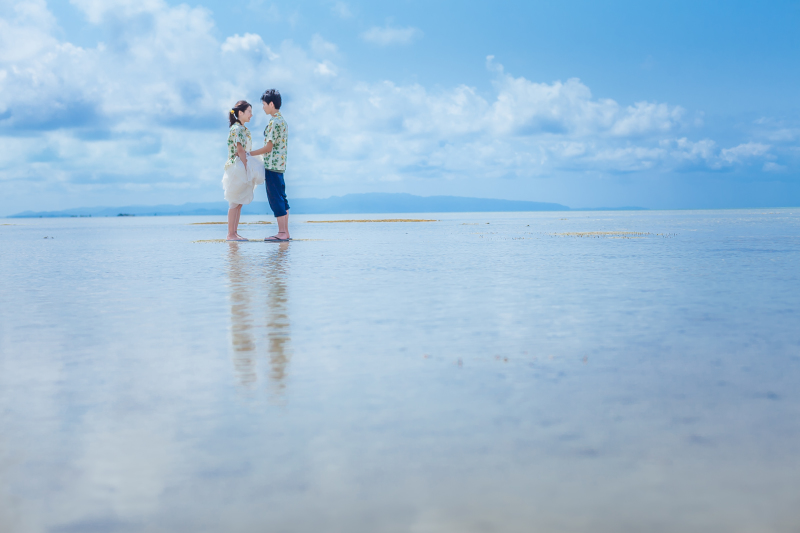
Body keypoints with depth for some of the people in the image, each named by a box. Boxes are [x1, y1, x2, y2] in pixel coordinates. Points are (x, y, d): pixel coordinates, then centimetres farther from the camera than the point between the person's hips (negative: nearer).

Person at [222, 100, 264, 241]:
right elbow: (240, 151, -18)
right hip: (237, 169, -10)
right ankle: (230, 234, -4)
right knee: (235, 203, -7)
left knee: (239, 203, 9)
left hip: (243, 170, 10)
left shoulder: (243, 129, 16)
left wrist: (249, 171, 18)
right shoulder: (237, 129, -13)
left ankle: (235, 233, 12)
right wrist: (247, 170, -19)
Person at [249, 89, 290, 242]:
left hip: (272, 165, -10)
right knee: (281, 199, 11)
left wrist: (248, 154, -8)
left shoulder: (274, 122, -15)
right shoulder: (282, 120, 15)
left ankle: (282, 233, -4)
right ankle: (285, 232, 13)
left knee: (276, 199, -6)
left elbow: (268, 148, -17)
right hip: (280, 165, 10)